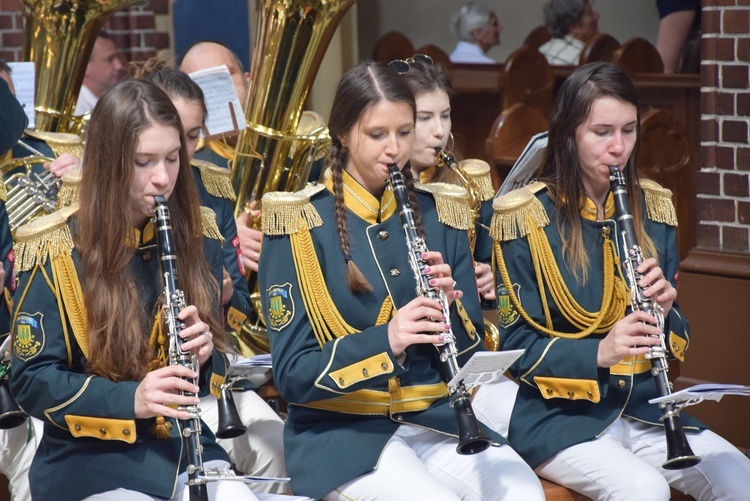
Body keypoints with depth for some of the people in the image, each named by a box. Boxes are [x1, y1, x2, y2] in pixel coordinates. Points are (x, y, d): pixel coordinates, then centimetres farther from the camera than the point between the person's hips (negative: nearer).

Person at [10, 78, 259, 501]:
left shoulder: (196, 238, 5)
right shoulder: (58, 251, -8)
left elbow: (218, 364, 12)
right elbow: (31, 379, -8)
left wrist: (206, 356, -12)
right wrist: (130, 398, -22)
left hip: (185, 445, 4)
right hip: (92, 458, -3)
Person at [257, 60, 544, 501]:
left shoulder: (438, 214, 8)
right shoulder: (302, 223, -5)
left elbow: (472, 349, 9)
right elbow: (292, 373, -11)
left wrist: (450, 306, -12)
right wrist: (385, 340, -26)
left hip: (434, 418, 4)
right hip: (340, 430, -4)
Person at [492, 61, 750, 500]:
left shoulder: (652, 209, 8)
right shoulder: (525, 217, -7)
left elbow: (676, 335, 13)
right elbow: (518, 345, -8)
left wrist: (666, 310, -11)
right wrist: (598, 353, -24)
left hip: (645, 406, 5)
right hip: (559, 414, -5)